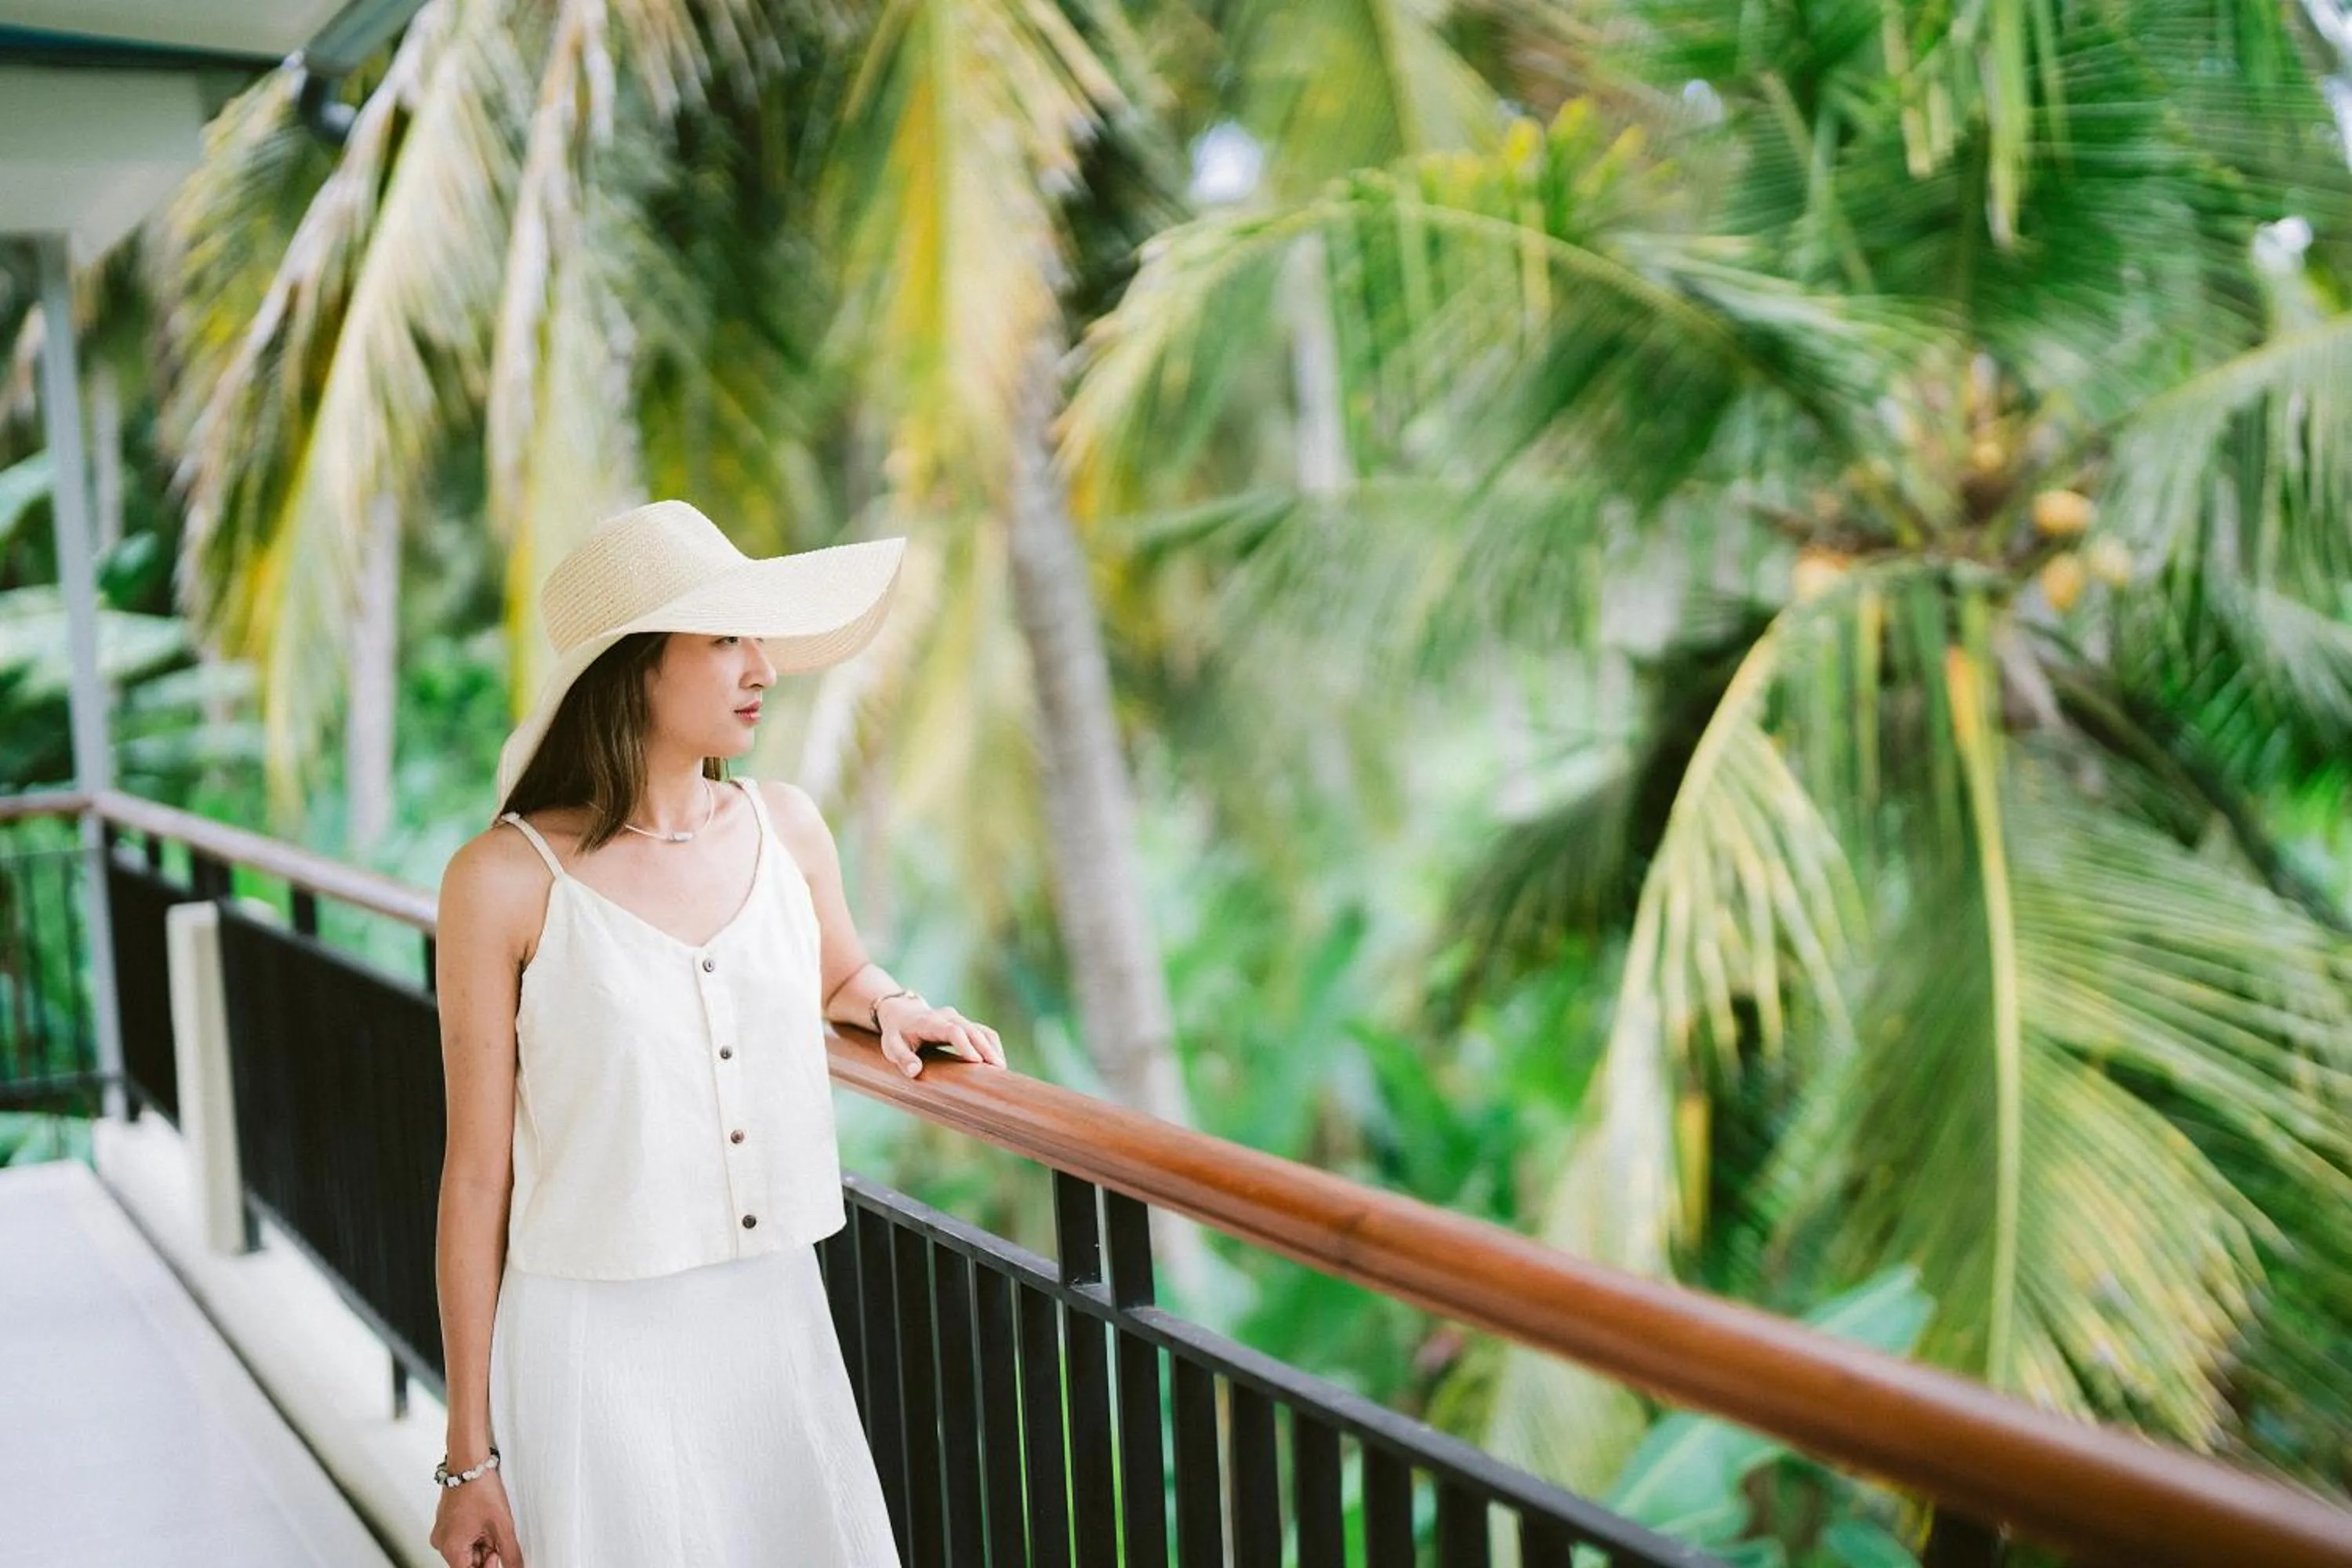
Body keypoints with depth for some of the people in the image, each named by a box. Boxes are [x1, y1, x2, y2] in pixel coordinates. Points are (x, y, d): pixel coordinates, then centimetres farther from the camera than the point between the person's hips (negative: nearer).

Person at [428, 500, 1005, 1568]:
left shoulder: (787, 828, 1)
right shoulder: (505, 879, -11)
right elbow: (477, 1177, -6)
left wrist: (893, 1007, 0)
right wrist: (469, 1455, -4)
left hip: (780, 1321, 4)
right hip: (601, 1346, -4)